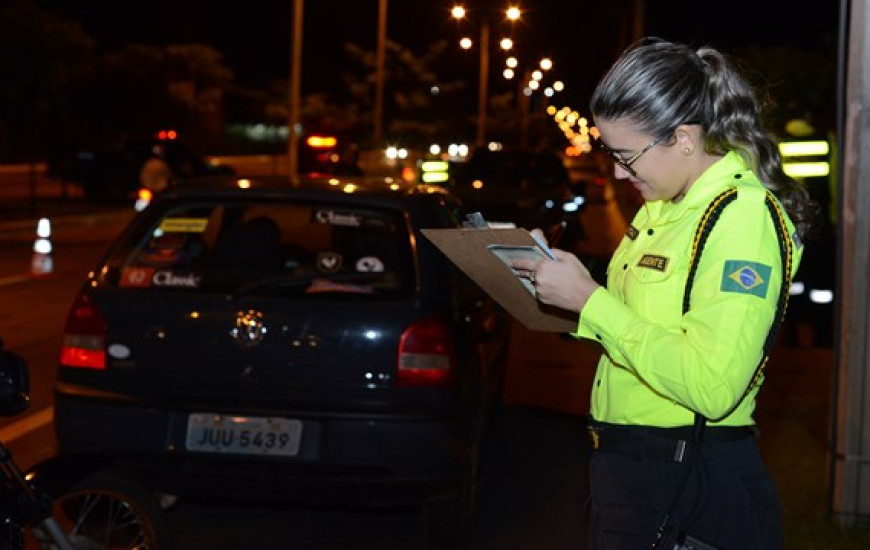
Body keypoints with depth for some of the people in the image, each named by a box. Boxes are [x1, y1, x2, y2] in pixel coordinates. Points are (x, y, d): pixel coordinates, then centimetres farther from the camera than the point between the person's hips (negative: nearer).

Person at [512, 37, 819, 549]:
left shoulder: (744, 218, -20)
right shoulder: (667, 205, 9)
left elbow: (711, 387, -28)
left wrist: (590, 300, -24)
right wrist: (566, 289, 1)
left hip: (688, 488, -9)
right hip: (627, 466, 9)